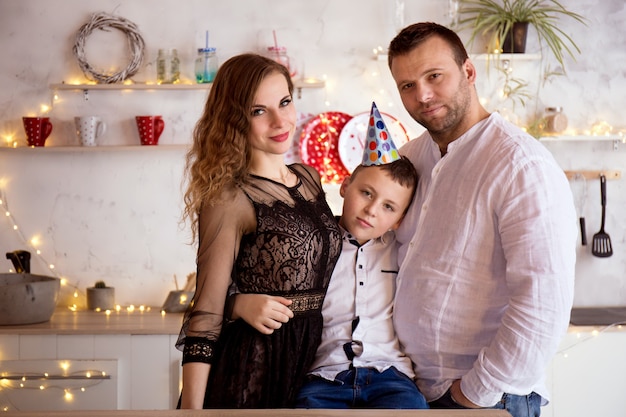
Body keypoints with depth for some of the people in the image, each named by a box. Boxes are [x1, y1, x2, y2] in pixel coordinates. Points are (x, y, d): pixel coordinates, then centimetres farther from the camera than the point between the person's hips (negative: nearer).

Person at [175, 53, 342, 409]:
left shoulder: (309, 178, 7)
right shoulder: (231, 198, -15)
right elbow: (206, 315, -16)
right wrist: (191, 407, -20)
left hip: (311, 367, 7)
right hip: (252, 372, -7)